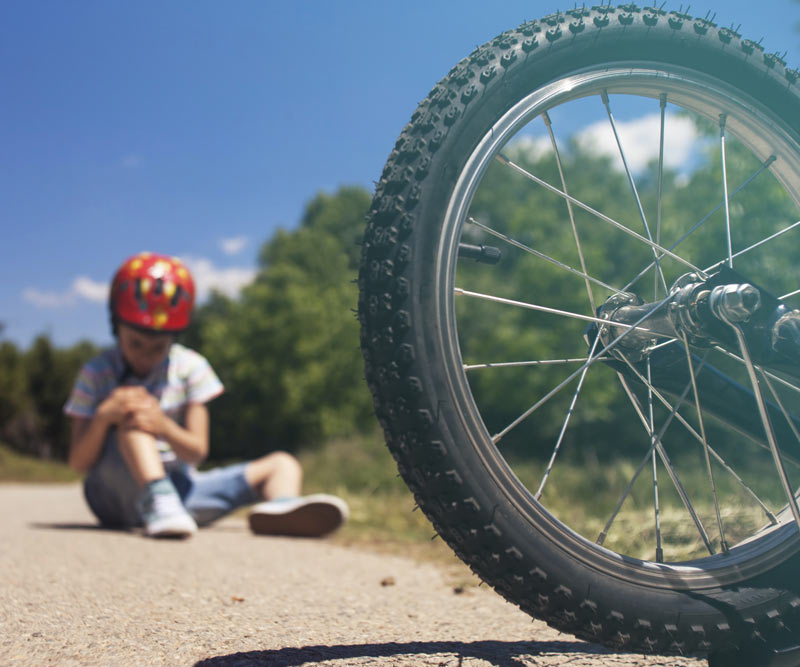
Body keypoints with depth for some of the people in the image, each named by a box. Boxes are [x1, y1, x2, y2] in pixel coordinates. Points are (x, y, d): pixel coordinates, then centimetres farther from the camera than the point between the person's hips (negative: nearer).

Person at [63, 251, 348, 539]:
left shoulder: (190, 368, 0)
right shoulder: (96, 374, -3)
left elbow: (196, 452, -6)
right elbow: (78, 463, -8)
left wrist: (164, 427, -29)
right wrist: (104, 417, -28)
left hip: (177, 486, 4)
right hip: (116, 491, -3)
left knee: (281, 464, -5)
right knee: (130, 414, -28)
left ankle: (280, 506, -41)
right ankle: (157, 503, -48)